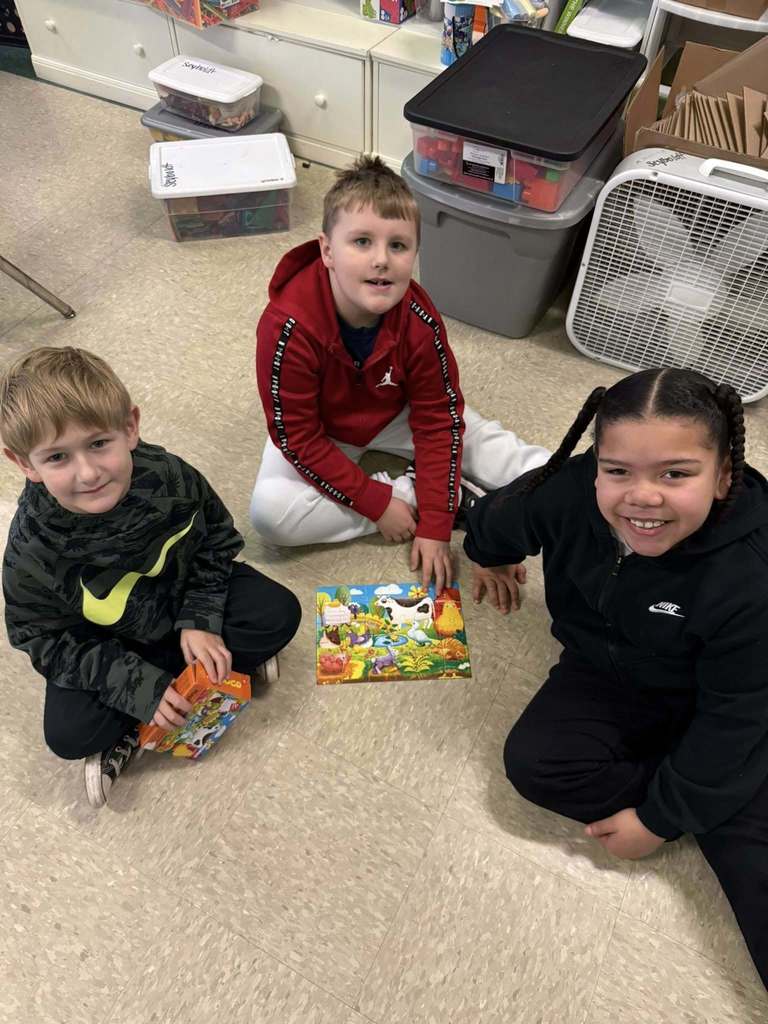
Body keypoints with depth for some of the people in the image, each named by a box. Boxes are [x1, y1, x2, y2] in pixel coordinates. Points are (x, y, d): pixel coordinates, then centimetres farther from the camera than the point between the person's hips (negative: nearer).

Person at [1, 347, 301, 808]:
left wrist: (199, 620, -19)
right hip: (102, 642, -2)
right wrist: (139, 686, -25)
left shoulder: (172, 477, -27)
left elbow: (216, 543, -9)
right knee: (70, 733, -19)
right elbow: (49, 643, -18)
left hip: (184, 594, 2)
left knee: (278, 615, -15)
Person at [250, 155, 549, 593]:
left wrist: (436, 525, -21)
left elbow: (437, 420, -17)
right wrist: (377, 503, -24)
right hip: (319, 431, -1)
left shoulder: (419, 319, -26)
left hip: (394, 415, 1)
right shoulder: (289, 327, -34)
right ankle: (433, 496, -21)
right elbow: (298, 437, -25)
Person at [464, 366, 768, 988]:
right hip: (608, 674, 4)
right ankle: (704, 811, -6)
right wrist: (488, 560, 22)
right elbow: (498, 520, 0)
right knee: (533, 762, -18)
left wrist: (661, 819, -16)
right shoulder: (569, 493, -25)